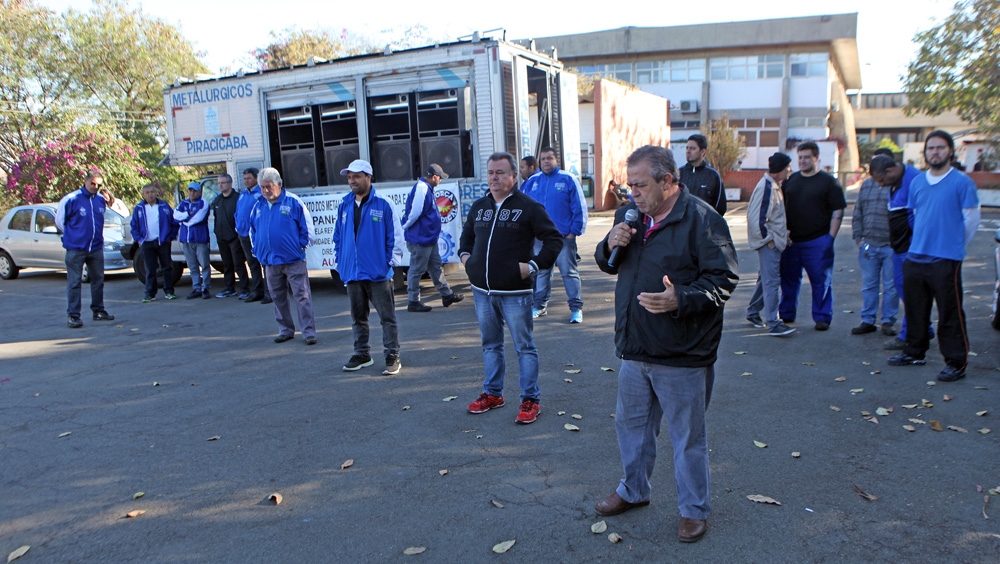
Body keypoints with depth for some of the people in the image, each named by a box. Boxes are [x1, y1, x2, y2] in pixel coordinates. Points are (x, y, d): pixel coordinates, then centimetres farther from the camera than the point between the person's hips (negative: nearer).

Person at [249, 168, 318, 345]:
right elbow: (253, 230, 23)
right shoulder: (258, 206, 11)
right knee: (278, 298, 12)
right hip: (270, 261, 5)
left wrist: (301, 245, -6)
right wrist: (257, 249, 12)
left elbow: (306, 227, -2)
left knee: (302, 297, -4)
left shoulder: (293, 202, -5)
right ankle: (285, 330, 24)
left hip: (294, 260, -5)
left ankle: (309, 331, 0)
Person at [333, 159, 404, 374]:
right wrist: (338, 261, 10)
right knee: (358, 318, 16)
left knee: (387, 317, 1)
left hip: (378, 273, -5)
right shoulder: (344, 206, 9)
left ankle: (392, 356, 8)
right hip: (352, 273, 6)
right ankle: (362, 354, 28)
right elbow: (337, 237, 16)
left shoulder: (383, 205, -6)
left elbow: (395, 235, -5)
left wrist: (392, 260, -6)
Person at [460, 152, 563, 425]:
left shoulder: (528, 207, -6)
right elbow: (467, 234, 29)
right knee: (490, 344, 17)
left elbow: (554, 239, -7)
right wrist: (465, 255, 11)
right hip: (482, 291, 6)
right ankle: (492, 393, 31)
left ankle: (530, 400, 13)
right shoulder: (479, 207, 12)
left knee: (524, 346, 3)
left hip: (515, 292, -6)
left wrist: (534, 265, -14)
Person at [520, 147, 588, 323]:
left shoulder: (568, 180, -1)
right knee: (540, 272, 11)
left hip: (564, 237, -4)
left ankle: (576, 308, 6)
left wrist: (574, 231, -8)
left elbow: (579, 208, -3)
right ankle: (540, 306, 22)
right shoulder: (532, 182, 9)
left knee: (569, 272, 0)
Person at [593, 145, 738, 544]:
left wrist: (681, 300, -30)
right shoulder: (629, 214, 7)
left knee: (688, 437, 9)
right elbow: (608, 265, 16)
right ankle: (633, 490, 43)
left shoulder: (701, 219, -15)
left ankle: (694, 508, 29)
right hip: (634, 350, 7)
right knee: (631, 423, 21)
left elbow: (724, 278, -16)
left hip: (682, 357, -7)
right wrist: (610, 246, -7)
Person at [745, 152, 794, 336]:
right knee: (772, 281, -10)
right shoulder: (766, 188, -18)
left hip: (774, 241, 10)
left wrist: (782, 237, 17)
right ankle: (773, 324, -9)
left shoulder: (774, 186, 13)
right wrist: (768, 238, -17)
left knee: (766, 278, 18)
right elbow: (758, 218, -23)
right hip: (769, 243, -10)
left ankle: (753, 312, 31)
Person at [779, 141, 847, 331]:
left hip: (818, 241, -4)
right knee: (789, 278, 10)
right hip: (791, 240, 4)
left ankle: (822, 317, 10)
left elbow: (838, 211, -3)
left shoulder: (828, 181, -1)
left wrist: (830, 237, -9)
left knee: (821, 281, 1)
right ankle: (786, 314, 22)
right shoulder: (790, 180, 11)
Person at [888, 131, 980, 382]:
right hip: (915, 257, 6)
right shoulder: (917, 182, 11)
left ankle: (956, 363, 4)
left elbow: (972, 219, -3)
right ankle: (915, 352, 29)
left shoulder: (962, 182, -6)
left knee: (950, 314, -3)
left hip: (946, 260, -6)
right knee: (915, 309, 15)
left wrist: (955, 247, 5)